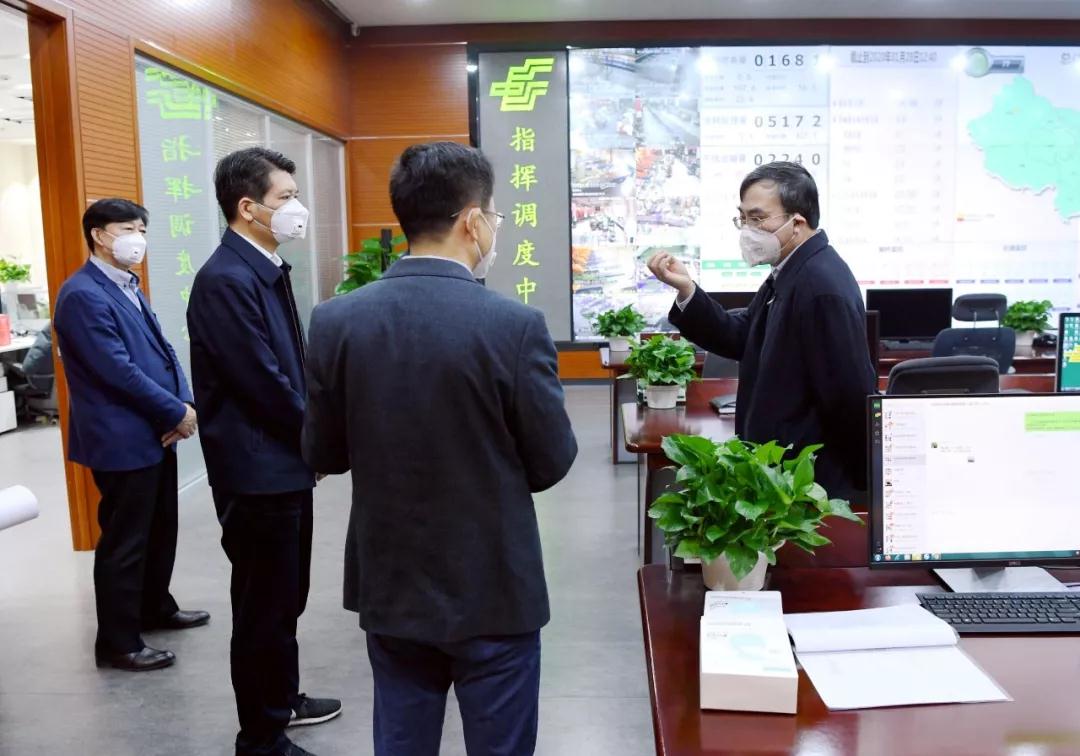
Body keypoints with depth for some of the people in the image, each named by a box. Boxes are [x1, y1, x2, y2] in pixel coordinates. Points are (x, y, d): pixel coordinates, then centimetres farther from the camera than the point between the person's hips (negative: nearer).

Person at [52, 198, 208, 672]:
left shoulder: (128, 286, 12)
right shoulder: (83, 295, -17)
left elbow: (162, 349, 11)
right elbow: (119, 370, -23)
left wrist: (183, 404, -5)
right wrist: (177, 412, -15)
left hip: (155, 431, 9)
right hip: (123, 438, -9)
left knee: (160, 529, 20)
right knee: (123, 541, 1)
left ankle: (155, 609, 38)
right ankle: (117, 643, 14)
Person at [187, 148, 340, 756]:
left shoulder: (267, 269, 10)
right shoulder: (226, 280, -20)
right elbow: (264, 382, -22)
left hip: (287, 464, 9)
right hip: (258, 472, -9)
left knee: (286, 597, 22)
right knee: (264, 608, 5)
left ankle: (283, 698, 41)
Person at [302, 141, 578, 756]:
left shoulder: (335, 321, -8)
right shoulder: (516, 324, -19)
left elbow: (322, 454, 1)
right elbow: (553, 464, -10)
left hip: (390, 588, 4)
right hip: (493, 592, -3)